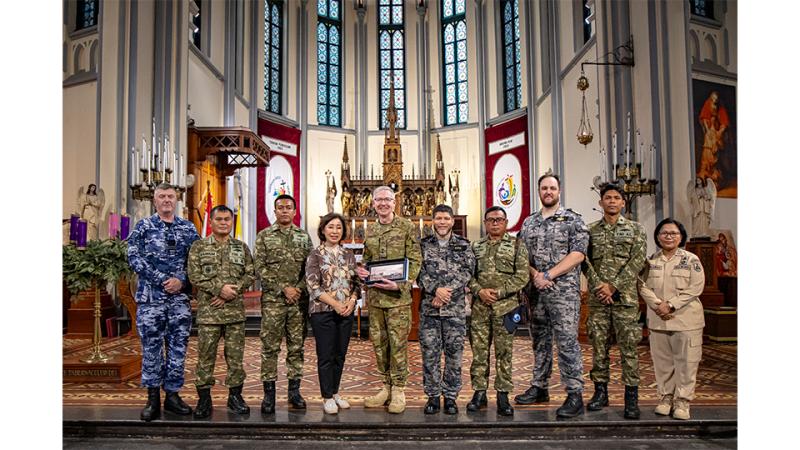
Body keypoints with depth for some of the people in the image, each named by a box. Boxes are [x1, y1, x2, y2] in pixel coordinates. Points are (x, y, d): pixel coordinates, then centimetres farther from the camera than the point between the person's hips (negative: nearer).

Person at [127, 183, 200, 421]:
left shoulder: (188, 228, 8)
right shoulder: (143, 227, 2)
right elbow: (134, 258, -7)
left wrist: (181, 280, -10)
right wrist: (162, 280, -13)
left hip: (180, 298, 2)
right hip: (150, 296, -2)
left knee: (178, 348, 6)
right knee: (151, 348, 4)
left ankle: (172, 395, 19)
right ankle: (153, 399, 14)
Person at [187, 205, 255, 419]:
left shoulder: (242, 247, 11)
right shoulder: (199, 246, 5)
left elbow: (250, 274, 2)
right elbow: (194, 275, -5)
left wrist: (231, 292, -12)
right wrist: (219, 288, -15)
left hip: (236, 310, 2)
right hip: (208, 310, -1)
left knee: (235, 355, 6)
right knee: (205, 355, 2)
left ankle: (235, 395, 19)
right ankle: (204, 399, 14)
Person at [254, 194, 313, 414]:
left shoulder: (304, 237, 10)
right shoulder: (264, 236, 3)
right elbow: (260, 267, -5)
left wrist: (299, 289, -9)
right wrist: (283, 288, -11)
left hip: (299, 300, 2)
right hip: (272, 300, -2)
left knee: (296, 347, 7)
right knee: (269, 348, 0)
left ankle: (294, 390, 17)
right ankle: (269, 392, 9)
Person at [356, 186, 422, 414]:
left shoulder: (407, 227, -3)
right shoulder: (370, 230, 12)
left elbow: (415, 260, -7)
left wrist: (400, 284, -19)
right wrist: (361, 270, 0)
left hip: (398, 296, -5)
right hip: (374, 296, 5)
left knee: (398, 343, 0)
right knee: (379, 342, 11)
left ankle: (399, 390, 12)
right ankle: (386, 387, 24)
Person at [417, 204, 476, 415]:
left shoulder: (463, 245, 7)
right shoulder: (423, 244, 7)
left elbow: (466, 272, -3)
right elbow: (419, 272, -2)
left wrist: (446, 292, -14)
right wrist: (436, 289, -16)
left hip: (456, 308, 0)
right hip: (429, 308, 0)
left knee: (454, 354, 5)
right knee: (430, 353, 4)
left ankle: (450, 396, 17)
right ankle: (433, 396, 16)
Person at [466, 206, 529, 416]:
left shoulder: (517, 246, 4)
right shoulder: (476, 247, 13)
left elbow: (522, 276, -4)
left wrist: (499, 292, -12)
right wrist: (479, 291, -9)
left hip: (505, 306, -2)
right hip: (479, 307, 3)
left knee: (504, 352, 2)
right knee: (479, 350, 6)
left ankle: (503, 395, 11)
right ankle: (479, 393, 16)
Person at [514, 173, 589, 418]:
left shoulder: (573, 220, 0)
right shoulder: (529, 222, 14)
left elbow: (578, 254, -10)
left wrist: (548, 275, -14)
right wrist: (535, 275, -8)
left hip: (564, 291, -5)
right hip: (536, 291, 5)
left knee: (567, 342, -7)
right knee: (540, 340, 13)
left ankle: (575, 395, -1)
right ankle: (539, 388, 24)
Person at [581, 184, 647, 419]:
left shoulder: (635, 229, 5)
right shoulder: (590, 230, 11)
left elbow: (637, 261, -5)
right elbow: (584, 261, 3)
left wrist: (613, 286, -12)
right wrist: (598, 285, -11)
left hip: (625, 297, -2)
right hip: (597, 298, 2)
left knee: (628, 347, -1)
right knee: (599, 346, 7)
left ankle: (632, 397, 7)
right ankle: (600, 392, 18)